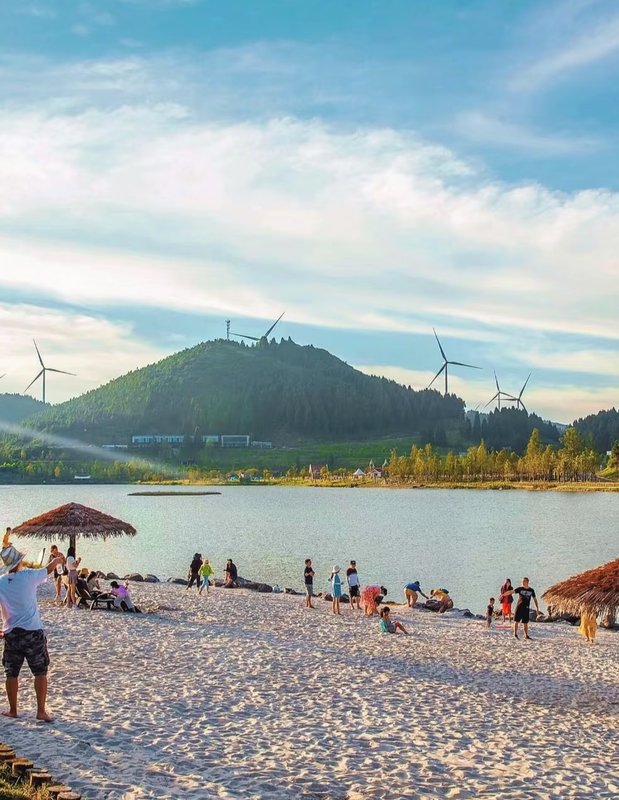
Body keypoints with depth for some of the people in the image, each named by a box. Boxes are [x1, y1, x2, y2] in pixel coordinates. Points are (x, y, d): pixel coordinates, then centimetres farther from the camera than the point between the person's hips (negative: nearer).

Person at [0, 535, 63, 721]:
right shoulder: (29, 576, -9)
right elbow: (48, 569, 10)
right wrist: (56, 560, 31)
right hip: (33, 631, -2)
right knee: (40, 672, 5)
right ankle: (41, 711, 3)